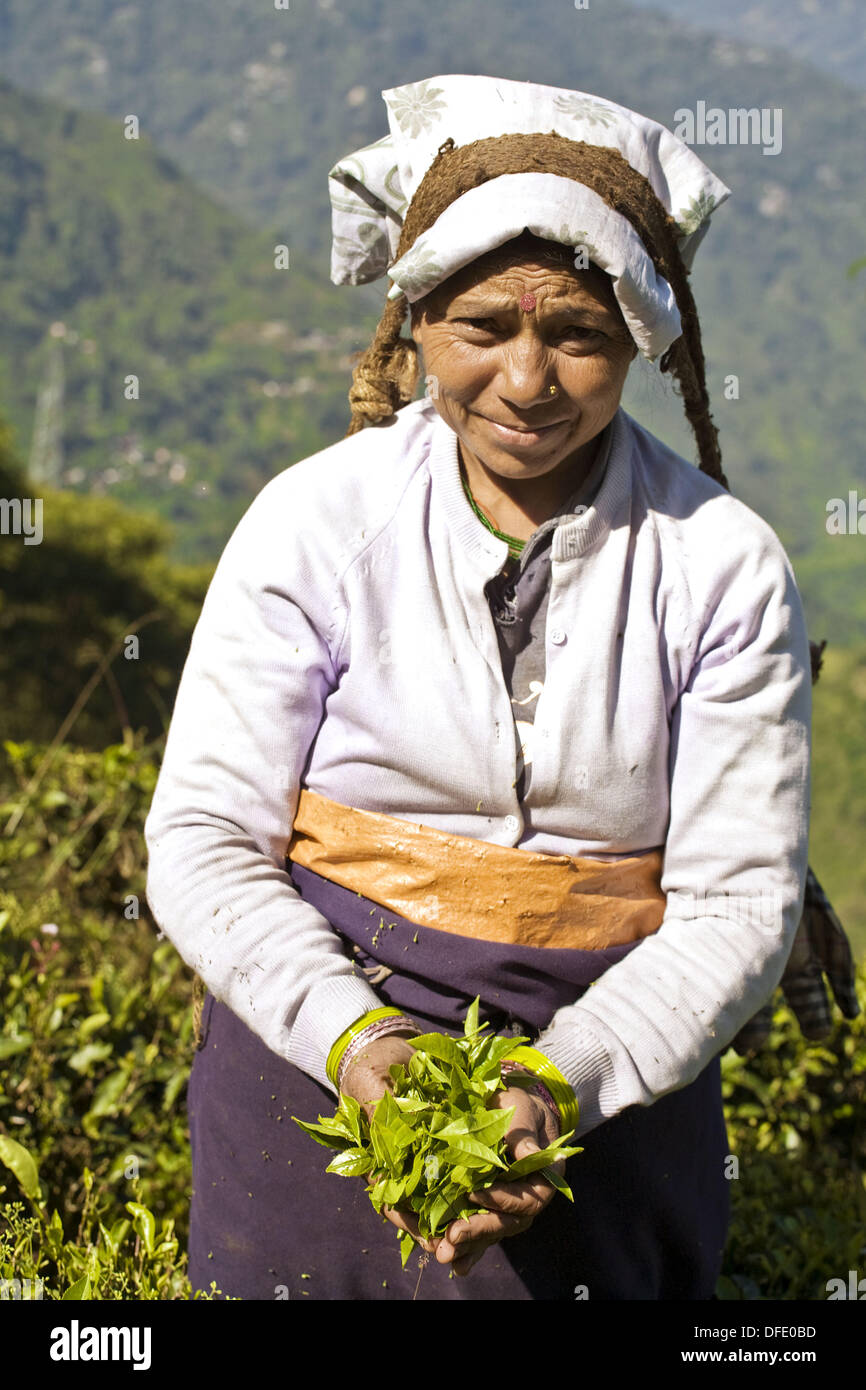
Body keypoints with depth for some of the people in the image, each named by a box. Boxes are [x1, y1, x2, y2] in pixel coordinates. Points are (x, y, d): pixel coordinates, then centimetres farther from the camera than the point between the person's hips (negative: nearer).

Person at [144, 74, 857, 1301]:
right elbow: (206, 842, -8)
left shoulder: (725, 568, -7)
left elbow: (739, 900, -7)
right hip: (322, 1059, 0)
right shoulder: (315, 523, -8)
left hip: (610, 1080, 0)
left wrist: (563, 1081, -22)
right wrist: (350, 1036, -23)